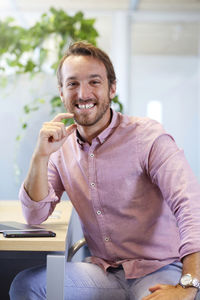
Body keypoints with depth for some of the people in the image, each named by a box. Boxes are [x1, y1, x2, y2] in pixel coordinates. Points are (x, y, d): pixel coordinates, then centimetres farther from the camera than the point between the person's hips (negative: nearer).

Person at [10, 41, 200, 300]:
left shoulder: (148, 136, -12)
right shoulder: (62, 145, 5)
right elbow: (35, 216, 3)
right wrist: (41, 155, -12)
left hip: (160, 272, -4)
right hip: (105, 274, 4)